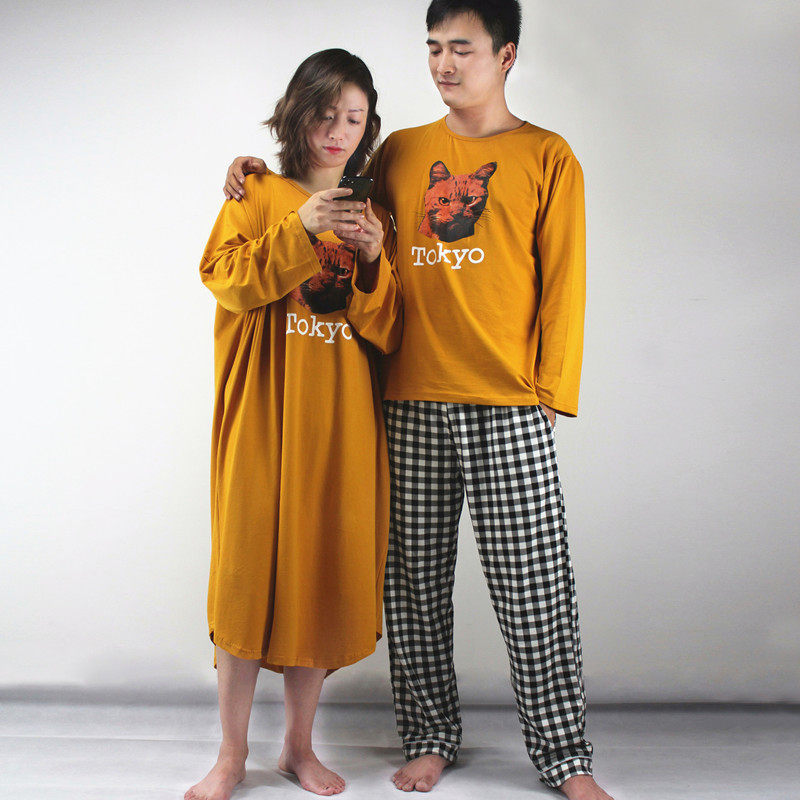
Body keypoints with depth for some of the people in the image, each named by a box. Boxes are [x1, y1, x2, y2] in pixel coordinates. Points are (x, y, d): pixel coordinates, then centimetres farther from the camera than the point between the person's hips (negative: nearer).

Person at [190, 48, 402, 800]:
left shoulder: (370, 215, 12)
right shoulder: (257, 195, 7)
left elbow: (388, 333, 5)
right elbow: (227, 280, -9)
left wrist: (373, 259, -11)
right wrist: (300, 231, -19)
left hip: (341, 424, 2)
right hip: (263, 415, -2)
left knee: (326, 568, 5)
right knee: (249, 566, -1)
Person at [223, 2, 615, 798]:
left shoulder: (547, 157, 6)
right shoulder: (399, 153, 15)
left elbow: (562, 283, 2)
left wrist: (550, 390, -4)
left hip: (509, 411, -3)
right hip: (409, 404, 3)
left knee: (533, 586, 0)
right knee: (414, 584, 9)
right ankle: (430, 736, 25)